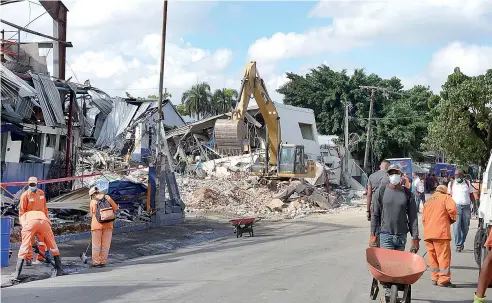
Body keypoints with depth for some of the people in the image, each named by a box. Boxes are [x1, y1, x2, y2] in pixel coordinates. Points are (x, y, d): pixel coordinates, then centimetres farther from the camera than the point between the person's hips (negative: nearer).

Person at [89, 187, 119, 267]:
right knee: (105, 244, 7)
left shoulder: (92, 202, 2)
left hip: (97, 225, -1)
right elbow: (115, 208, 5)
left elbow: (92, 214, 9)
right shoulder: (107, 197, 2)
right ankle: (103, 262, 11)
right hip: (108, 224, 1)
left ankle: (96, 262, 8)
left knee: (96, 245, 6)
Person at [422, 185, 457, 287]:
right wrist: (452, 219, 5)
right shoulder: (445, 197, 7)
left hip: (427, 233, 6)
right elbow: (452, 208, -12)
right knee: (444, 256, -4)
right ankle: (443, 280, -6)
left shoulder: (427, 201, 25)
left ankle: (435, 277, 16)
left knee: (432, 256, 13)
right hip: (441, 232, -6)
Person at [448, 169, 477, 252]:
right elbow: (449, 196, 11)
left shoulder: (467, 183, 9)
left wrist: (474, 204, 3)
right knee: (456, 226, -10)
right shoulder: (451, 184, 7)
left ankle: (462, 242, 23)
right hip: (456, 206, -2)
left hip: (466, 207, 2)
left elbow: (471, 195, 13)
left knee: (465, 227, 6)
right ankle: (458, 245, -8)